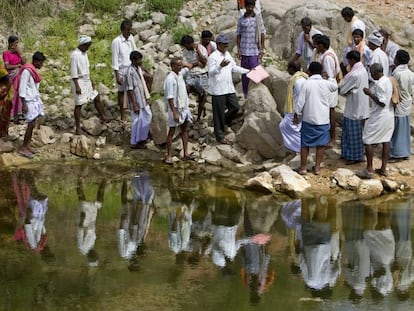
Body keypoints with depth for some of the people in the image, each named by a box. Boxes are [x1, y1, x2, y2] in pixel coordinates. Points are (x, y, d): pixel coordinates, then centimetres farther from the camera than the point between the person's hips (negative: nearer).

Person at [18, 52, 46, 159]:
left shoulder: (33, 70, 12)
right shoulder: (27, 71, -15)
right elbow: (22, 88, -17)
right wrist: (24, 104, -19)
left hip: (35, 100, 9)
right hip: (29, 101, -9)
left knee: (32, 124, 8)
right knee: (32, 124, -9)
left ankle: (28, 145, 14)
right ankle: (23, 148, -3)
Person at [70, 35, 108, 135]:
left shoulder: (85, 53, 8)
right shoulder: (75, 55, -20)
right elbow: (74, 72, -21)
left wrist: (91, 81, 17)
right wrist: (77, 86, -22)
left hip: (87, 81, 9)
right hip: (79, 82, -9)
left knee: (97, 98, 16)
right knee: (79, 104, -2)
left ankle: (103, 117, 34)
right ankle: (78, 128, 6)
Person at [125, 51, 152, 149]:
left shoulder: (139, 68, 1)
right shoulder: (130, 72, -26)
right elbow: (129, 90, -24)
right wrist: (134, 105, -22)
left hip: (142, 99, 9)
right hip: (136, 100, -9)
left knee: (148, 116, 20)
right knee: (137, 120, 4)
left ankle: (142, 137, 38)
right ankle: (135, 143, 20)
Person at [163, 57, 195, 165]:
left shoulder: (180, 74, 4)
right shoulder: (170, 79, -21)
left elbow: (187, 68, 31)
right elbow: (170, 97, -23)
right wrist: (175, 113, -25)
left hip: (184, 107, 8)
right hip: (175, 108, -8)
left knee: (185, 130, 13)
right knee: (172, 131, 1)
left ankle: (185, 153, 22)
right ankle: (169, 156, 8)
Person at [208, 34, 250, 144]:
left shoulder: (227, 55, 12)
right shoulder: (213, 57, -13)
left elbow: (234, 67, 21)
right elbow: (211, 72, -20)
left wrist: (248, 71, 15)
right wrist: (220, 66, -35)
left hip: (229, 88, 7)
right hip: (218, 90, -7)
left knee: (235, 107, 5)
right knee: (219, 113, 1)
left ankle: (224, 122, 31)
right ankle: (220, 136, 11)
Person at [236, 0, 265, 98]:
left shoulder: (258, 18, 3)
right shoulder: (241, 20, 4)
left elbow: (262, 34, 5)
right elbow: (238, 35, 6)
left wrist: (262, 49, 0)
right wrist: (238, 50, 0)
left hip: (255, 50, -1)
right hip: (244, 50, 1)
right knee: (244, 73, 7)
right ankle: (245, 94, 15)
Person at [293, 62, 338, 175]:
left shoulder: (307, 83, -11)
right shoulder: (326, 84, -5)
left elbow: (300, 101, -10)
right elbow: (335, 86, 19)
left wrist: (296, 115, 1)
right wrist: (330, 78, 35)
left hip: (308, 119, -1)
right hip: (323, 119, 2)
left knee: (305, 144, 9)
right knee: (321, 144, 12)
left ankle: (303, 167, 13)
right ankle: (317, 167, 15)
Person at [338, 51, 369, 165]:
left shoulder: (354, 75, -25)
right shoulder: (363, 70, 4)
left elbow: (342, 89, -16)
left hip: (355, 107, -9)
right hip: (360, 105, 9)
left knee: (354, 133, 3)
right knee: (349, 130, 19)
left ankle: (355, 156, 12)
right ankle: (348, 153, 28)